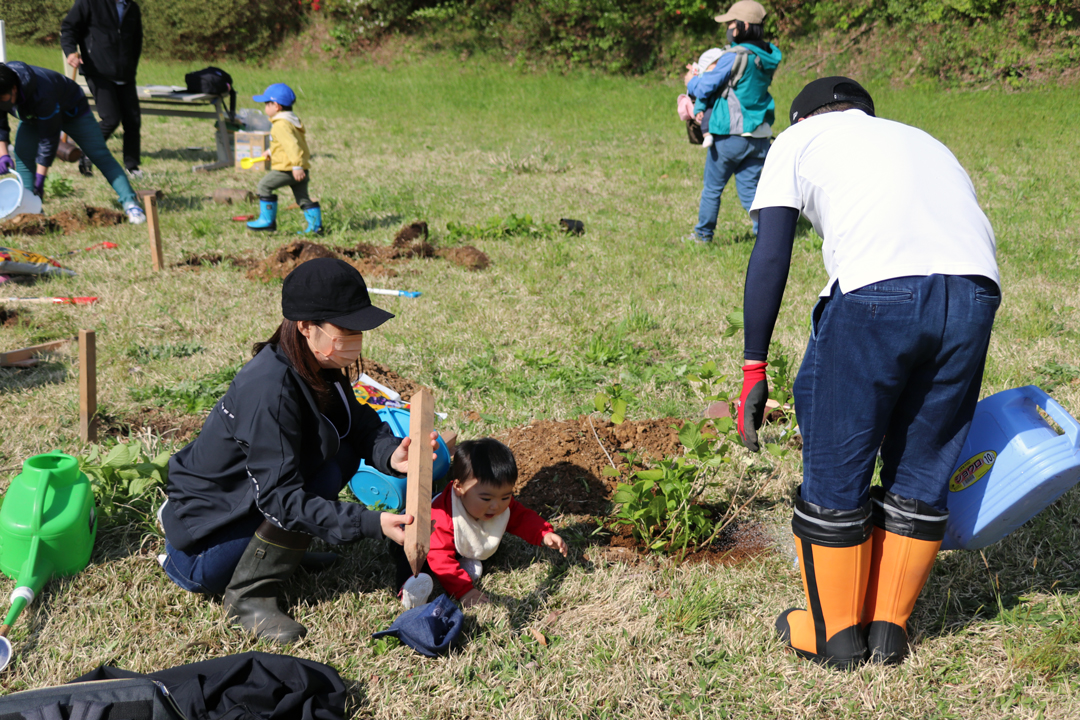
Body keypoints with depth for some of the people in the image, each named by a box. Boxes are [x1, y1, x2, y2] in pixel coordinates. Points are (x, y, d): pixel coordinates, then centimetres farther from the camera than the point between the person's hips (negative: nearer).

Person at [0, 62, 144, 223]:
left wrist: (40, 180, -32)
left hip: (70, 110, -6)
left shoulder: (41, 94, -46)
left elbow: (49, 139, -37)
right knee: (22, 155, -14)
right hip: (32, 115, 6)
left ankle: (130, 204, -13)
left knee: (100, 156, -12)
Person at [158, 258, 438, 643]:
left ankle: (273, 545, 10)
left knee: (344, 450, -2)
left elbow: (361, 422, 1)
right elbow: (280, 496, -32)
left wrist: (390, 455, -22)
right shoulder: (270, 390, -31)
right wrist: (371, 524, -37)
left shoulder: (318, 368, -5)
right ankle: (249, 596, -13)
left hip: (237, 499, 8)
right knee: (325, 476, -25)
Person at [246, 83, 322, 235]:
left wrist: (297, 166, -29)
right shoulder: (294, 121, 17)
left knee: (265, 185, 2)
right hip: (303, 169, 9)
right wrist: (271, 152, 37)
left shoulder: (281, 125, -15)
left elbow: (292, 145, -25)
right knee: (302, 197, 12)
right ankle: (316, 224, 6)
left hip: (287, 169, -9)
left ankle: (267, 220, 5)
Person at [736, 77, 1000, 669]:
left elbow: (770, 258, 8)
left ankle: (835, 633, 26)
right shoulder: (921, 140, 37)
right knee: (922, 470, 19)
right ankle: (889, 627, 32)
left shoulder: (799, 139, 23)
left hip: (877, 291, -5)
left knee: (836, 470, 12)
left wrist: (754, 367, 8)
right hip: (974, 290, 5)